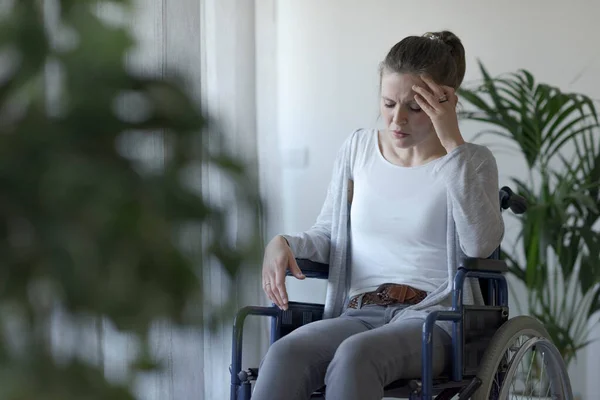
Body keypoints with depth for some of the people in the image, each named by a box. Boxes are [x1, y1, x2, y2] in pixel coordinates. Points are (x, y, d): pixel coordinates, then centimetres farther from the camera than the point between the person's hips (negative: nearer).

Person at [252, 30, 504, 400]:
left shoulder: (473, 162, 3)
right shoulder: (359, 148, 14)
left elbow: (481, 244, -16)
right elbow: (327, 234, 23)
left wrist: (453, 143, -17)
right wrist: (284, 244, -1)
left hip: (433, 318, -3)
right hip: (358, 314, 3)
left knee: (355, 355, -38)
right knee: (284, 354, -31)